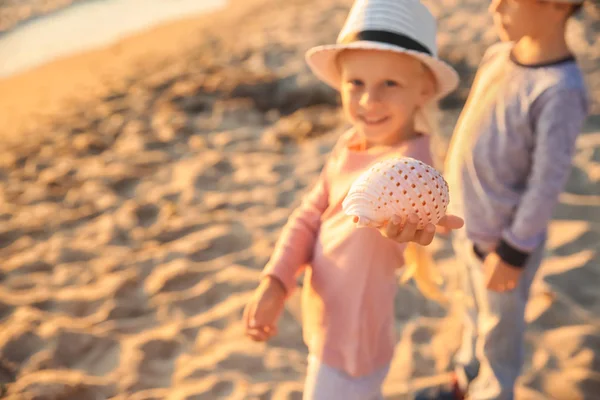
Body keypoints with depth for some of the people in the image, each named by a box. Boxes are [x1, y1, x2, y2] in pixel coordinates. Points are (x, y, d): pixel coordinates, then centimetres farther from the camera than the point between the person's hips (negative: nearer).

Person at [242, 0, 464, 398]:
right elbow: (310, 215, -3)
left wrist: (404, 221, -75)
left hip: (349, 345, -7)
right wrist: (275, 283, -16)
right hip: (329, 327, 7)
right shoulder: (352, 143, -7)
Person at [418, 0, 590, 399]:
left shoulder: (561, 91, -28)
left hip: (506, 240, -7)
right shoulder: (499, 56, -4)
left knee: (499, 326, 15)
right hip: (470, 225, 7)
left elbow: (548, 183, -23)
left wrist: (513, 253, -16)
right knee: (476, 308, 25)